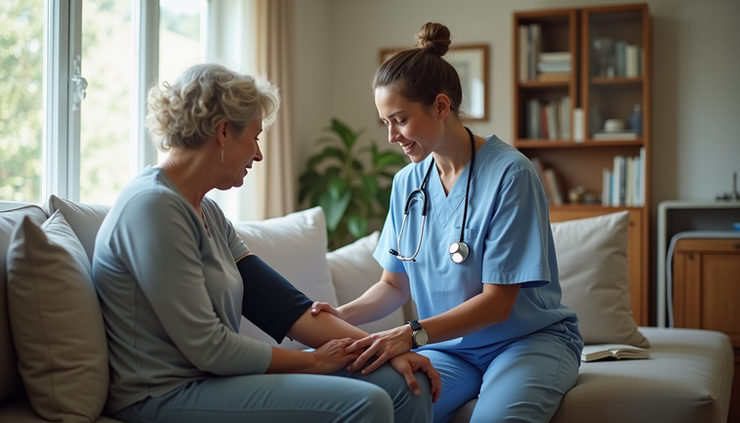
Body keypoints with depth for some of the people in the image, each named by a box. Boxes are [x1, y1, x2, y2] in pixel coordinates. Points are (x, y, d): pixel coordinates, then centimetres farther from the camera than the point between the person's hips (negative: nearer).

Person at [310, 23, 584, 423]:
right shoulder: (407, 182, 4)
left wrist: (413, 334, -28)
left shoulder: (509, 173, -15)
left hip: (531, 339, -3)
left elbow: (497, 302, -16)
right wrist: (344, 315, -10)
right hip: (450, 347, 4)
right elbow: (395, 284, 10)